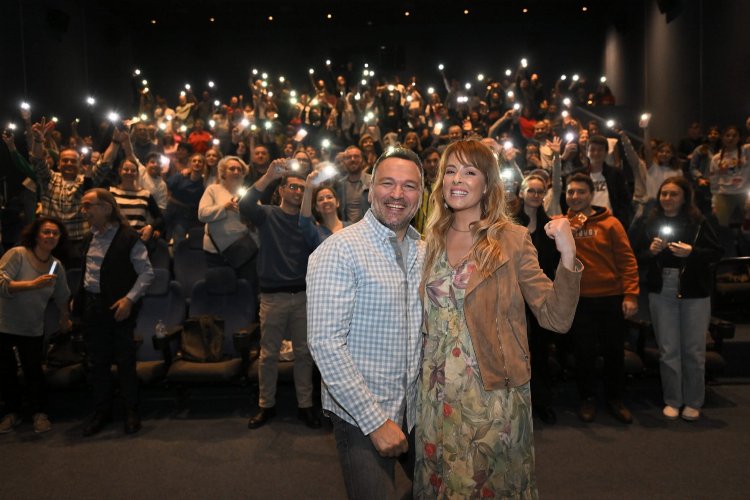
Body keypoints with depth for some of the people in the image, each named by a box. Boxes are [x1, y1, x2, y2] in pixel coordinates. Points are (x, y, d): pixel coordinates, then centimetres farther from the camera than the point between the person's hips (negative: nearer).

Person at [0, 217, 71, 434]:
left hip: (33, 330, 2)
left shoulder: (56, 266, -2)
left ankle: (40, 413, 20)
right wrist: (33, 284, -36)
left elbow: (62, 296, 11)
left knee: (34, 372, 2)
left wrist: (65, 319, 21)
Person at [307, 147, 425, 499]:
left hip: (415, 408, 7)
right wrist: (375, 420, -20)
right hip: (360, 416, -6)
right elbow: (325, 344, -21)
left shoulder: (422, 251, 5)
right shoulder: (340, 251, -17)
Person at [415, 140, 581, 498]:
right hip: (437, 394, 4)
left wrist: (567, 257, -26)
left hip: (493, 393, -3)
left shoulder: (512, 240, -8)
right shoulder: (433, 240, 2)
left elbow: (556, 318, -14)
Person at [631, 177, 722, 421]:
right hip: (661, 292, 2)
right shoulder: (650, 224, 4)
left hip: (694, 292, -2)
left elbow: (716, 253, -4)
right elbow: (637, 256, 5)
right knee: (668, 350, 6)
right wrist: (650, 251, -14)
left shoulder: (698, 222, -3)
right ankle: (672, 401, 18)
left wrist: (691, 252, -21)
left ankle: (693, 402, 20)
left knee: (694, 350, 5)